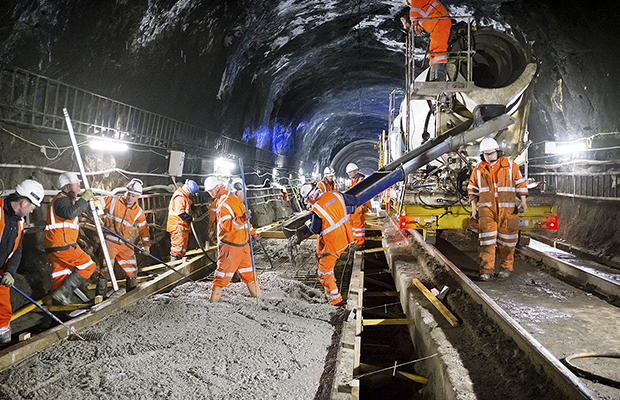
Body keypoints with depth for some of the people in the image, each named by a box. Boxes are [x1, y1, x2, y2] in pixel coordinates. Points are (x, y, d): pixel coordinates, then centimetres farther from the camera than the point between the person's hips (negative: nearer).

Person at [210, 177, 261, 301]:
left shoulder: (239, 204, 14)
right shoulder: (225, 205, -16)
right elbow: (226, 226, -27)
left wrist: (253, 233, 27)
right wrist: (240, 220, -37)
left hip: (242, 245, 9)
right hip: (229, 246, -9)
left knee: (248, 270, 17)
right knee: (225, 272, 0)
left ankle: (256, 293, 30)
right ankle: (215, 297, 13)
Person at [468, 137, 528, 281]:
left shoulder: (510, 165, 4)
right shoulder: (478, 170, 7)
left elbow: (520, 183, 10)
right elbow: (473, 189, 14)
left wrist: (523, 201, 3)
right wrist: (474, 208, 10)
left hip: (507, 209, 0)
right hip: (486, 208, 0)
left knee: (506, 238, 5)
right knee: (487, 238, -9)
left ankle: (506, 267, 21)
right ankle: (486, 270, -7)